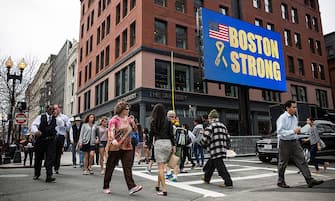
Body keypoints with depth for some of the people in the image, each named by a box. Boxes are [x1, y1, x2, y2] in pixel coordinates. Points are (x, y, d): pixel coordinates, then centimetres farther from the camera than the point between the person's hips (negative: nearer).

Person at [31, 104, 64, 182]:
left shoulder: (56, 119, 7)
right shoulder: (40, 117, 2)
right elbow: (34, 125, -10)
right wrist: (36, 131, -29)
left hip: (51, 141, 0)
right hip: (40, 140, 0)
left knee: (50, 158, -9)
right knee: (38, 158, 14)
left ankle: (49, 176, -9)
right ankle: (36, 174, 35)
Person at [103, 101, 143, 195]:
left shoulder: (128, 119, 10)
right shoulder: (114, 120, -8)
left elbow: (134, 130, 16)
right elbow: (111, 131, -22)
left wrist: (132, 122, -3)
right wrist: (113, 140, -41)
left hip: (127, 147, 5)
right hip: (115, 147, -4)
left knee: (128, 167, -4)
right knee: (110, 167, 8)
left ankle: (132, 187, -8)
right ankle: (105, 187, 24)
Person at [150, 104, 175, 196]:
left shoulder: (154, 122, -2)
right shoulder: (168, 121, 5)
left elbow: (151, 134, 0)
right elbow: (171, 134, 3)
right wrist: (173, 145, 8)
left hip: (159, 143, -4)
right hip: (168, 143, 4)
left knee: (161, 167, 0)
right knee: (161, 165, 18)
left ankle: (164, 190, -2)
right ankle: (158, 185, 29)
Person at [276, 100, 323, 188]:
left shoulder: (294, 118, 11)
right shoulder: (282, 118, -14)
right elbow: (280, 131, -23)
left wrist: (297, 131, 8)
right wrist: (293, 131, -24)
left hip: (294, 142, 7)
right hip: (285, 143, -7)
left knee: (302, 161, -1)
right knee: (283, 164, 6)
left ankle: (310, 180, 1)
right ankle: (280, 182, 19)